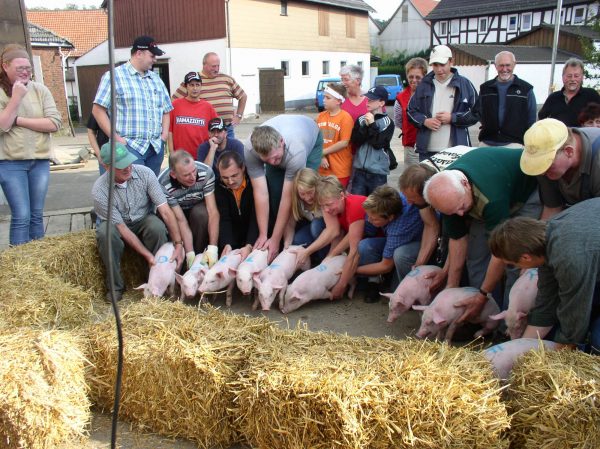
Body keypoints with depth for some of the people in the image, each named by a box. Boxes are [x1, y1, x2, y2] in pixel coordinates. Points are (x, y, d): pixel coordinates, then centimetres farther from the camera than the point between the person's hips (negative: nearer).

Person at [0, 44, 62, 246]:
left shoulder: (40, 89, 3)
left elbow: (55, 123, -7)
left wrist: (19, 120, -11)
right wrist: (16, 98, -17)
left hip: (40, 161, 3)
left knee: (37, 215, 10)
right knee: (21, 216, -4)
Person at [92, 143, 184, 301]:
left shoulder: (145, 173, -21)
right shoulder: (99, 190, -24)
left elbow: (165, 211, -22)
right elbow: (121, 228, -23)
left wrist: (178, 244, -30)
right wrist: (147, 255, -29)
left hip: (143, 221, 1)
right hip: (116, 225, -1)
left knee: (157, 226, -33)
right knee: (105, 233, -34)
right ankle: (116, 286, -14)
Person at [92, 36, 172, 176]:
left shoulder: (156, 79, 19)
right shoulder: (114, 76, 1)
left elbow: (166, 110, 23)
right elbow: (98, 110, -4)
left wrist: (165, 134, 7)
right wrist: (116, 138, -10)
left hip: (156, 147, 6)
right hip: (130, 146, -6)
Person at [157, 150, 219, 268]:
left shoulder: (206, 173, -31)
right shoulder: (163, 184, -33)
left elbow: (213, 212, -31)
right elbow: (181, 221, -29)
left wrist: (212, 248, -39)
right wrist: (190, 254, -34)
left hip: (198, 207, 0)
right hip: (175, 210, 1)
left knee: (201, 213, -32)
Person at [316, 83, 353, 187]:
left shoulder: (345, 117, -10)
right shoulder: (321, 116, 7)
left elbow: (344, 143, -14)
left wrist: (322, 152, -9)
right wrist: (321, 157, -9)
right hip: (322, 169, 5)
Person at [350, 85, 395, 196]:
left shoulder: (387, 122, -3)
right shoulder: (361, 119, 8)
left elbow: (378, 144, -12)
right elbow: (355, 141, -2)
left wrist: (372, 124, -11)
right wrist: (366, 126, -10)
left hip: (378, 171, -3)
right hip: (359, 169, 3)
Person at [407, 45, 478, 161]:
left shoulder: (464, 84, 2)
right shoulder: (424, 85, 9)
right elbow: (411, 110, 14)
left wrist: (452, 118, -10)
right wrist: (424, 121, -4)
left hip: (455, 149, -2)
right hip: (427, 149, 3)